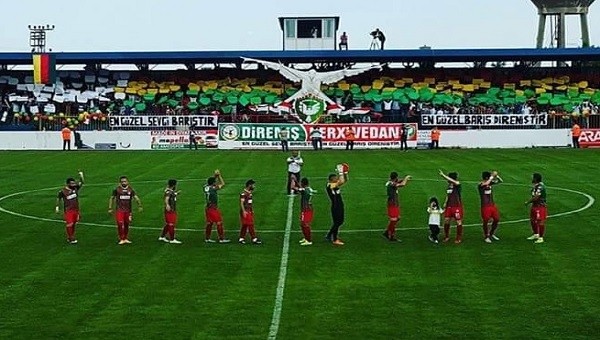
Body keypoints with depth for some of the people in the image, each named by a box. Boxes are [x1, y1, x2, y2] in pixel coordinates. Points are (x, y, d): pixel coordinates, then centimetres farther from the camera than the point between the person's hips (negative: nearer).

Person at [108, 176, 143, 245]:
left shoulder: (130, 190, 4)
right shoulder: (117, 189, -3)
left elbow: (136, 198, 5)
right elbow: (111, 198, 6)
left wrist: (139, 206, -8)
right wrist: (110, 208, 2)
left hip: (128, 210, 3)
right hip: (119, 210, -3)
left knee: (126, 225, 10)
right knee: (120, 224, -12)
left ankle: (126, 238, 22)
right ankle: (121, 239, -2)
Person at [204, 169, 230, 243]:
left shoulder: (206, 187, 2)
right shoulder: (213, 188, -19)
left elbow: (211, 180, 21)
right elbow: (223, 184, -10)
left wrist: (215, 175, 12)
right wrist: (219, 176, -4)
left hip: (208, 208, 8)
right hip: (214, 208, -8)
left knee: (209, 223, 14)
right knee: (219, 223, -1)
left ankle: (207, 238, 17)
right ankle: (221, 239, 1)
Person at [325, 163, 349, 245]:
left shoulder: (336, 185, 10)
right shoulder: (330, 185, -17)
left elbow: (345, 181, 15)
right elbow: (341, 181, -30)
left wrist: (345, 173, 3)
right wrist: (340, 172, -22)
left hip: (340, 206, 10)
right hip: (335, 207, -10)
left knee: (340, 222, 17)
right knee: (337, 222, -1)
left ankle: (329, 236, 29)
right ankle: (335, 240, 11)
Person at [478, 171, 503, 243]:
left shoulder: (490, 183, 4)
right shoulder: (480, 185, -16)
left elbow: (500, 181, 10)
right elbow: (486, 184, -39)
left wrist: (496, 175, -9)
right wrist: (492, 176, -30)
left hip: (492, 205, 7)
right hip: (485, 206, -7)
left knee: (496, 219, 11)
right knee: (485, 221, 2)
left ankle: (492, 234, 30)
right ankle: (486, 237, 18)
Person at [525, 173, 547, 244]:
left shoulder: (540, 187, -23)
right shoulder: (535, 186, 8)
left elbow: (536, 197, -26)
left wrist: (528, 202, -15)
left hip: (540, 206, -10)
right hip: (535, 206, 10)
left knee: (540, 222, -3)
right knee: (532, 220, 18)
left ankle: (541, 238, 6)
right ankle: (536, 234, 34)